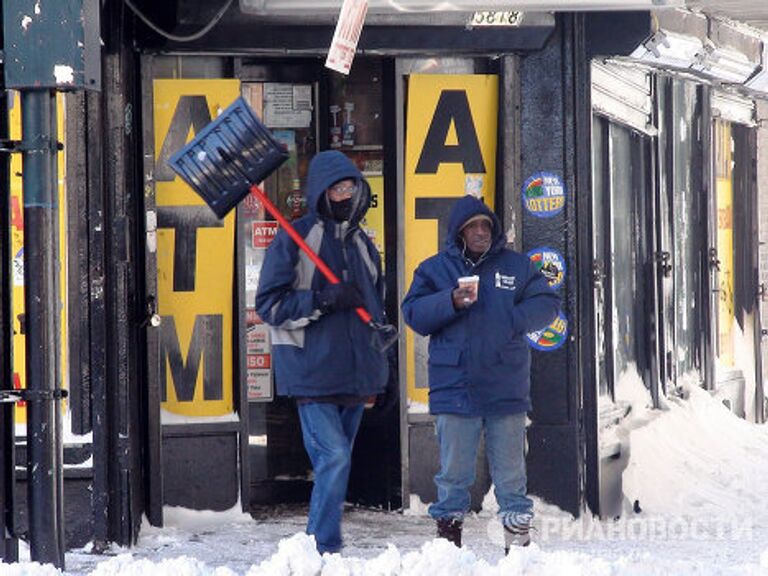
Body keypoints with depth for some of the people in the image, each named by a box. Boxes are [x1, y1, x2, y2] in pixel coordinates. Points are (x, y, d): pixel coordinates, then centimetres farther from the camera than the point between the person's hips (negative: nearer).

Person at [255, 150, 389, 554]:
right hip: (312, 371, -7)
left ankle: (321, 546, 18)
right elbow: (270, 305, -9)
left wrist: (379, 363, 21)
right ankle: (323, 549, -12)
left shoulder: (362, 243, 16)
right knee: (334, 458, -16)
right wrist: (324, 299, -20)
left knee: (336, 461, 10)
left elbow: (376, 305, 28)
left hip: (355, 375, 7)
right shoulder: (293, 239, -5)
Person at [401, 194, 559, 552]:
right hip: (455, 385, -1)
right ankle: (448, 528, 12)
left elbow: (547, 304, 6)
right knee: (454, 468, 2)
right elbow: (414, 313, -1)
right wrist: (451, 302, -17)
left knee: (510, 468, 6)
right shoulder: (436, 268, 7)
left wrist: (513, 319, -10)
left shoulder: (516, 266, 9)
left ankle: (518, 535, 11)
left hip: (506, 385, 1)